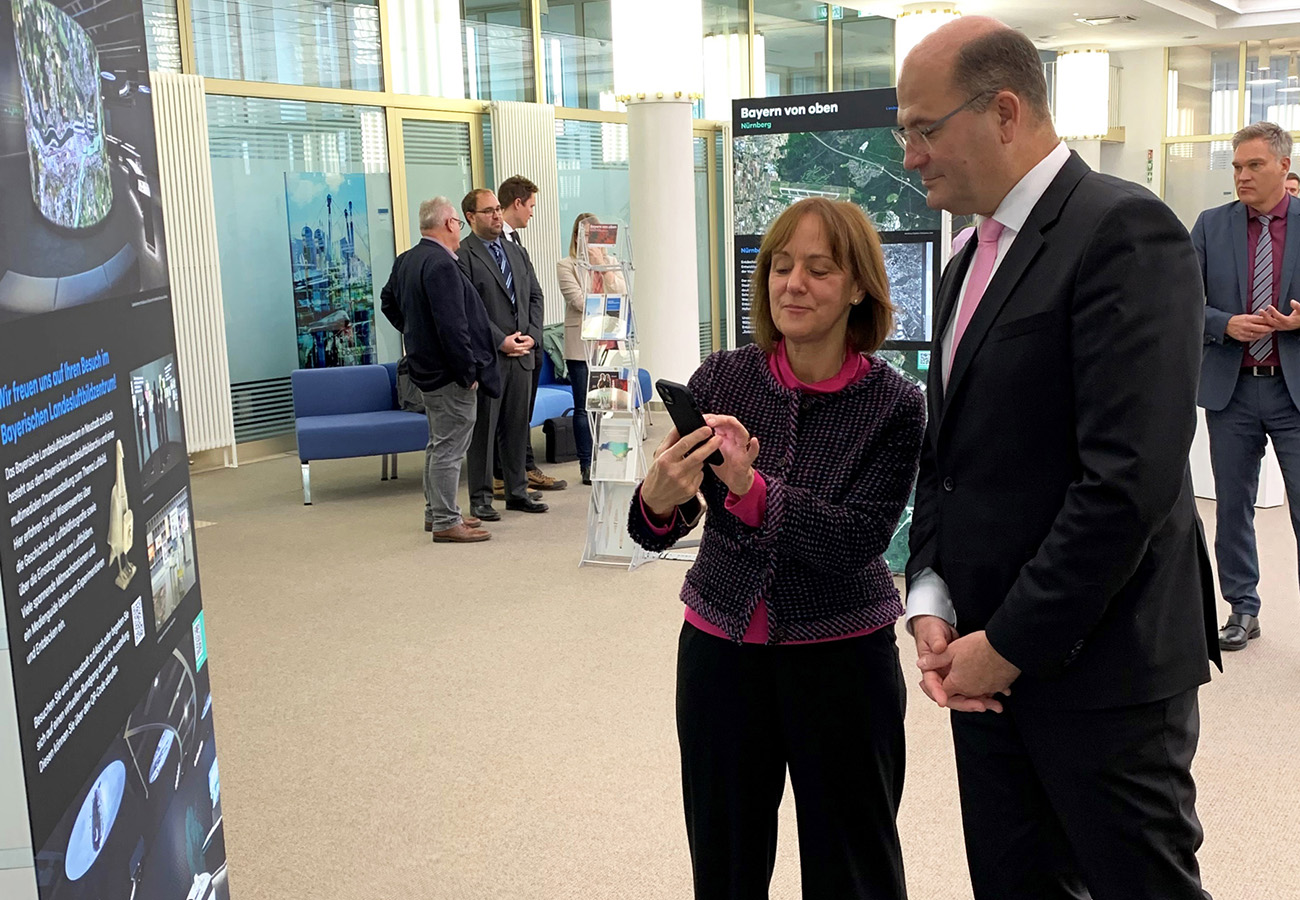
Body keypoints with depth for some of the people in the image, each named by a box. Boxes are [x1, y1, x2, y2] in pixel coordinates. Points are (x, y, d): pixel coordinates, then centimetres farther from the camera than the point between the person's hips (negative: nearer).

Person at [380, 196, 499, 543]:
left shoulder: (405, 261, 9)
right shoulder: (441, 265, -21)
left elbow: (388, 302, 24)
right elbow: (452, 325, -25)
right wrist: (468, 372, -19)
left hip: (426, 367, 10)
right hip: (450, 372, -10)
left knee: (439, 443, 19)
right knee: (449, 447, -4)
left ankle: (435, 512, 29)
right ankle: (445, 522, 1)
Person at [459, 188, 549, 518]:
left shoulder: (515, 251, 16)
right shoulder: (462, 255, -7)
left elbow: (535, 295, 16)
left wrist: (532, 334, 1)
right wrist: (500, 341, -15)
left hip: (522, 354, 7)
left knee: (518, 425, 11)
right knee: (483, 428, 0)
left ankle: (517, 491, 21)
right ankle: (480, 498, 8)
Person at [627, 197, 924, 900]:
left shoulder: (895, 404, -10)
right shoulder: (721, 379, -5)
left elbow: (858, 538, -19)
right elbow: (651, 529, -6)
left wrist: (752, 489, -33)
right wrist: (659, 497, -29)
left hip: (843, 662, -2)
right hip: (720, 651, 2)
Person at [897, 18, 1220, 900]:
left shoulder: (1123, 230, -15)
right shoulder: (974, 259, 13)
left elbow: (1131, 476, -23)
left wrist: (1013, 645, -17)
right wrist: (932, 602, 2)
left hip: (1099, 665, -7)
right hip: (990, 658, 8)